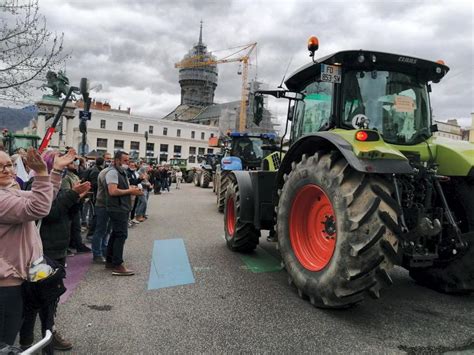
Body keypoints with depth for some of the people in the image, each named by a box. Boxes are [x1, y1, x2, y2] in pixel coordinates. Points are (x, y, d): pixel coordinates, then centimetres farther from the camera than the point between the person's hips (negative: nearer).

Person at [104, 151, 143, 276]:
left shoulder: (121, 172, 18)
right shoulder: (112, 172, -14)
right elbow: (113, 191, -24)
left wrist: (132, 190, 1)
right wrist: (130, 191, -17)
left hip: (121, 208, 10)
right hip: (117, 209, -10)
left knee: (116, 234, 15)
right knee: (121, 235, -11)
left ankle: (109, 261, 24)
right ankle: (117, 266, -8)